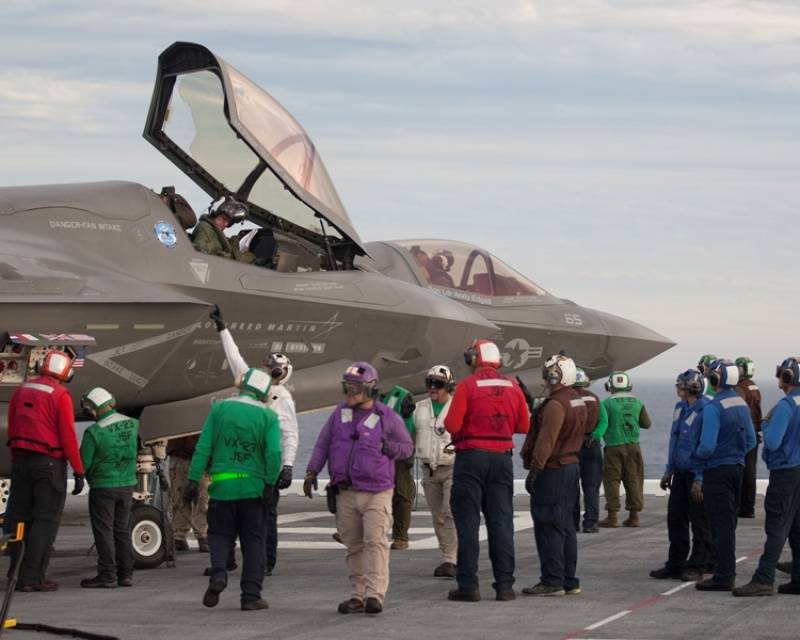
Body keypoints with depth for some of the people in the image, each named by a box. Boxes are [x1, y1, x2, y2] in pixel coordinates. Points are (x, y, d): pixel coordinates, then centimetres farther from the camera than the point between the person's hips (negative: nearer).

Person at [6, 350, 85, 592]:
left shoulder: (22, 390, 8)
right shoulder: (60, 395, -11)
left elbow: (12, 429, 11)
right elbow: (68, 437, -14)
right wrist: (79, 472, -9)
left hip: (21, 460, 6)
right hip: (49, 462, -6)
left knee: (20, 518, 11)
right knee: (46, 520, -2)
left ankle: (18, 573, 12)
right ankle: (32, 577, -7)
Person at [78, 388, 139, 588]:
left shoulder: (94, 432, -19)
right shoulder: (131, 424, -2)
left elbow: (84, 463, -14)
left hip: (103, 487, -6)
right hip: (127, 484, 6)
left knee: (103, 530, 1)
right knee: (122, 529, 13)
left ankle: (107, 575, -1)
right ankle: (126, 574, 13)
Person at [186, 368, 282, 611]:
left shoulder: (220, 408, 2)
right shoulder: (268, 416, 0)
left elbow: (203, 447, -1)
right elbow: (274, 453, -11)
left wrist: (194, 480, 1)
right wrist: (270, 485, -6)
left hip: (222, 485, 0)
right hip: (253, 487, 0)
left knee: (220, 533, 14)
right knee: (253, 541, 8)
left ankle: (218, 573, -12)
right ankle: (251, 595, 6)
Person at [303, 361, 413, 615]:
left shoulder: (388, 417, -2)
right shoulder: (340, 413, 9)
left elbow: (407, 447, 6)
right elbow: (323, 443, 14)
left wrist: (386, 447, -12)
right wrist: (312, 471, 5)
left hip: (376, 493, -4)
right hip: (345, 492, 4)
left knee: (375, 541, -16)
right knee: (354, 545, 7)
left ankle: (375, 594, -21)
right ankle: (357, 595, 12)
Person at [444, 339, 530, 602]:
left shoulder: (467, 386, -9)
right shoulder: (511, 387, 5)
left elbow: (452, 425, -14)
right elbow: (523, 426, 8)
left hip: (471, 456, -4)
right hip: (502, 456, 4)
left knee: (467, 521, 1)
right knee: (501, 521, 7)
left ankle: (468, 585, -2)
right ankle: (504, 584, 5)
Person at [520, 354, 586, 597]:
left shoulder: (555, 404, -18)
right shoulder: (578, 402, 14)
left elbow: (546, 440, -22)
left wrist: (535, 468, -20)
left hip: (553, 470, -10)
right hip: (571, 466, 10)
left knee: (548, 527, -6)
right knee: (566, 526, 13)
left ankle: (552, 581, -7)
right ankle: (569, 581, 16)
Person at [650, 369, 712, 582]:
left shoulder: (706, 411, -16)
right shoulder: (680, 408, 12)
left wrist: (700, 479, -20)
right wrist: (668, 471, 20)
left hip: (697, 475, -9)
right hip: (680, 474, 9)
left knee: (700, 522, 1)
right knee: (675, 519, 10)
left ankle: (697, 566, 8)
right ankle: (675, 565, 18)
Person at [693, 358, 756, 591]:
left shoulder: (713, 407, -18)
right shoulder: (742, 405, 8)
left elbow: (707, 447, -21)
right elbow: (751, 440, 14)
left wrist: (697, 455, -1)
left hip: (718, 471, -8)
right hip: (737, 468, 8)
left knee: (721, 524, -5)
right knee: (729, 523, 14)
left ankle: (723, 577, -3)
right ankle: (727, 572, 19)